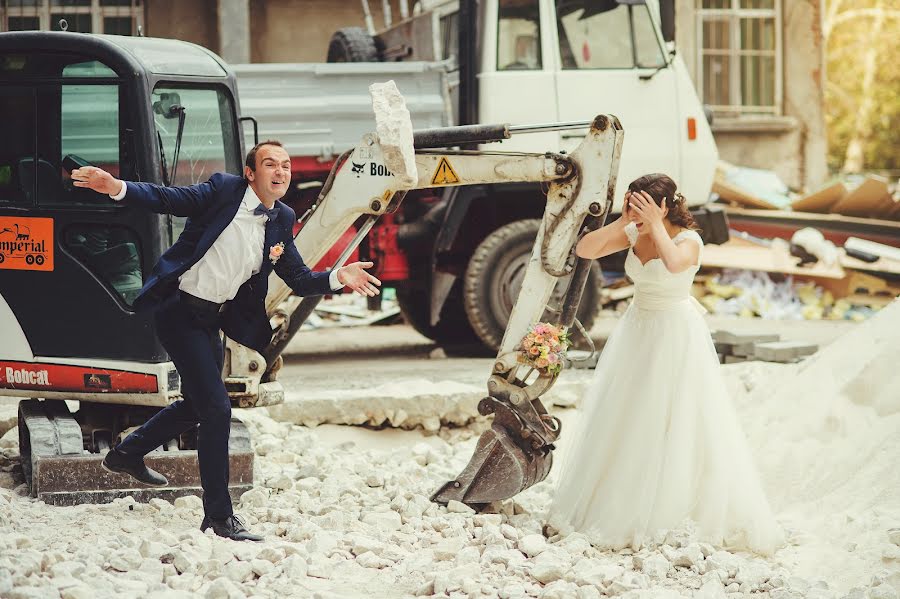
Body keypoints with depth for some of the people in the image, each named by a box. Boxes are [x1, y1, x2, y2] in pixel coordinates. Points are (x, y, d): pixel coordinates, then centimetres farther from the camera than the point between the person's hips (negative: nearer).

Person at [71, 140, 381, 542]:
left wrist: (338, 278, -14)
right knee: (216, 408, -12)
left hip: (211, 319, 8)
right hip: (180, 310, -8)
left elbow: (299, 280, 4)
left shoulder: (282, 221, 4)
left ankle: (126, 454, 47)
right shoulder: (223, 190, -13)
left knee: (198, 404, 25)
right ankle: (219, 517, -4)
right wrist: (116, 188, -32)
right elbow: (168, 200, -16)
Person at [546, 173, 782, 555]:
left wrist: (655, 225, -30)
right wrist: (620, 223, -14)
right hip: (637, 332, 7)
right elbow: (584, 250, -6)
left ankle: (668, 513, 5)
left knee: (675, 426, -3)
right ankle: (620, 509, 23)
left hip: (675, 336, -7)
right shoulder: (633, 235, 1)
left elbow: (675, 264, -39)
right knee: (623, 423, 12)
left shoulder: (688, 240, -16)